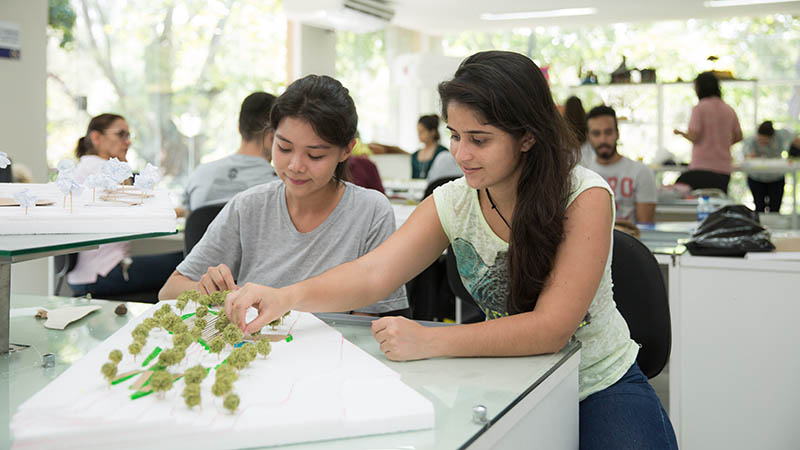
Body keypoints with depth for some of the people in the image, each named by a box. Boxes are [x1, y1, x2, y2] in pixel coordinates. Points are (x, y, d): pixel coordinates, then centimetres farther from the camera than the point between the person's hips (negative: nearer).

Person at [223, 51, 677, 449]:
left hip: (601, 385, -2)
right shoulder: (453, 202, -6)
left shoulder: (584, 197, -19)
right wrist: (287, 297, -33)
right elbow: (373, 273, -15)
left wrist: (430, 342, -33)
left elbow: (551, 327, -25)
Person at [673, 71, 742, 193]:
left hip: (702, 166, -5)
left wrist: (680, 132, 7)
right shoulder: (729, 110, 10)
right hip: (724, 168, 5)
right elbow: (738, 136, 13)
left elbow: (694, 137, -12)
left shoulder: (699, 108, -7)